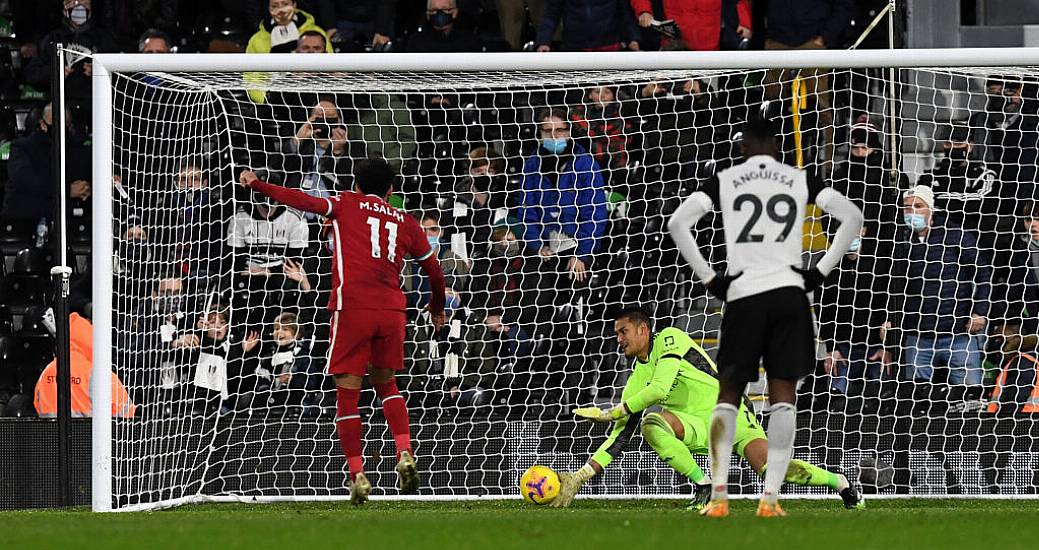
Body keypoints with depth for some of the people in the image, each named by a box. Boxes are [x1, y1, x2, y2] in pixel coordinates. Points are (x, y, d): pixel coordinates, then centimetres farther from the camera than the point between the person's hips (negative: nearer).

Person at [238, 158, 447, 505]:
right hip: (392, 310, 3)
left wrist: (256, 185, 1)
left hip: (352, 307, -3)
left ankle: (357, 474, -4)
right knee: (385, 383, 22)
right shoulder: (405, 222, 18)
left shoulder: (347, 204, 10)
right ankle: (405, 454, 2)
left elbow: (306, 202, -5)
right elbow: (433, 270, 24)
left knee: (347, 393, 3)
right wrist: (437, 308, 41)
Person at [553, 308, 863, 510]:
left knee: (771, 468, -27)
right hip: (698, 427, 5)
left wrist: (610, 413, -14)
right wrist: (582, 475, -3)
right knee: (650, 423, -25)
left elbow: (660, 389, -21)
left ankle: (840, 483, -2)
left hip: (731, 410, -5)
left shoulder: (669, 339, -8)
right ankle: (703, 487, -18)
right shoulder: (636, 380, 10)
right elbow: (620, 434, 7)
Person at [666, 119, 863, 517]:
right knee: (783, 393, 2)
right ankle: (771, 496, -7)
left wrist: (709, 279, 2)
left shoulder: (724, 181, 7)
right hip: (789, 291, 0)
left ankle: (719, 494, -1)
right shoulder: (800, 180, 10)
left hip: (743, 294, 0)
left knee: (729, 393, 9)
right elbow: (852, 216, 4)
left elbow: (678, 222, -3)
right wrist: (821, 272, 7)